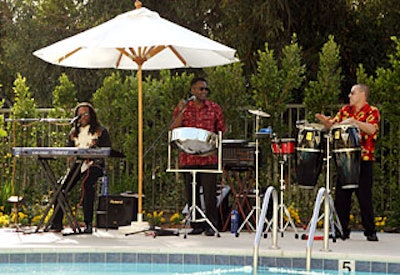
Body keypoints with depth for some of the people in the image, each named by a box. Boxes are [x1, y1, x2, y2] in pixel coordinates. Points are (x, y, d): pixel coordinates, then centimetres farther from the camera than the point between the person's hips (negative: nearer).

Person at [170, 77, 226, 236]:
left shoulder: (215, 109, 8)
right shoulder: (182, 108, 8)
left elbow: (221, 131, 13)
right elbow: (173, 129, -1)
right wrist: (181, 112, -12)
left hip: (209, 158, -1)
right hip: (188, 158, 1)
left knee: (210, 192, -5)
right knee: (191, 192, 4)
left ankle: (210, 225, 2)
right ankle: (196, 225, 13)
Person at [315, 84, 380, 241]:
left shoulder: (372, 112, -3)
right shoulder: (345, 110, 13)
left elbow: (372, 129, -20)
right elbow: (332, 125, 14)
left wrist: (354, 121, -29)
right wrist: (324, 120, -7)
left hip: (364, 161, -5)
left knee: (364, 197, -4)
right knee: (341, 196, 5)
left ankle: (370, 232, 5)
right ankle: (342, 230, 14)